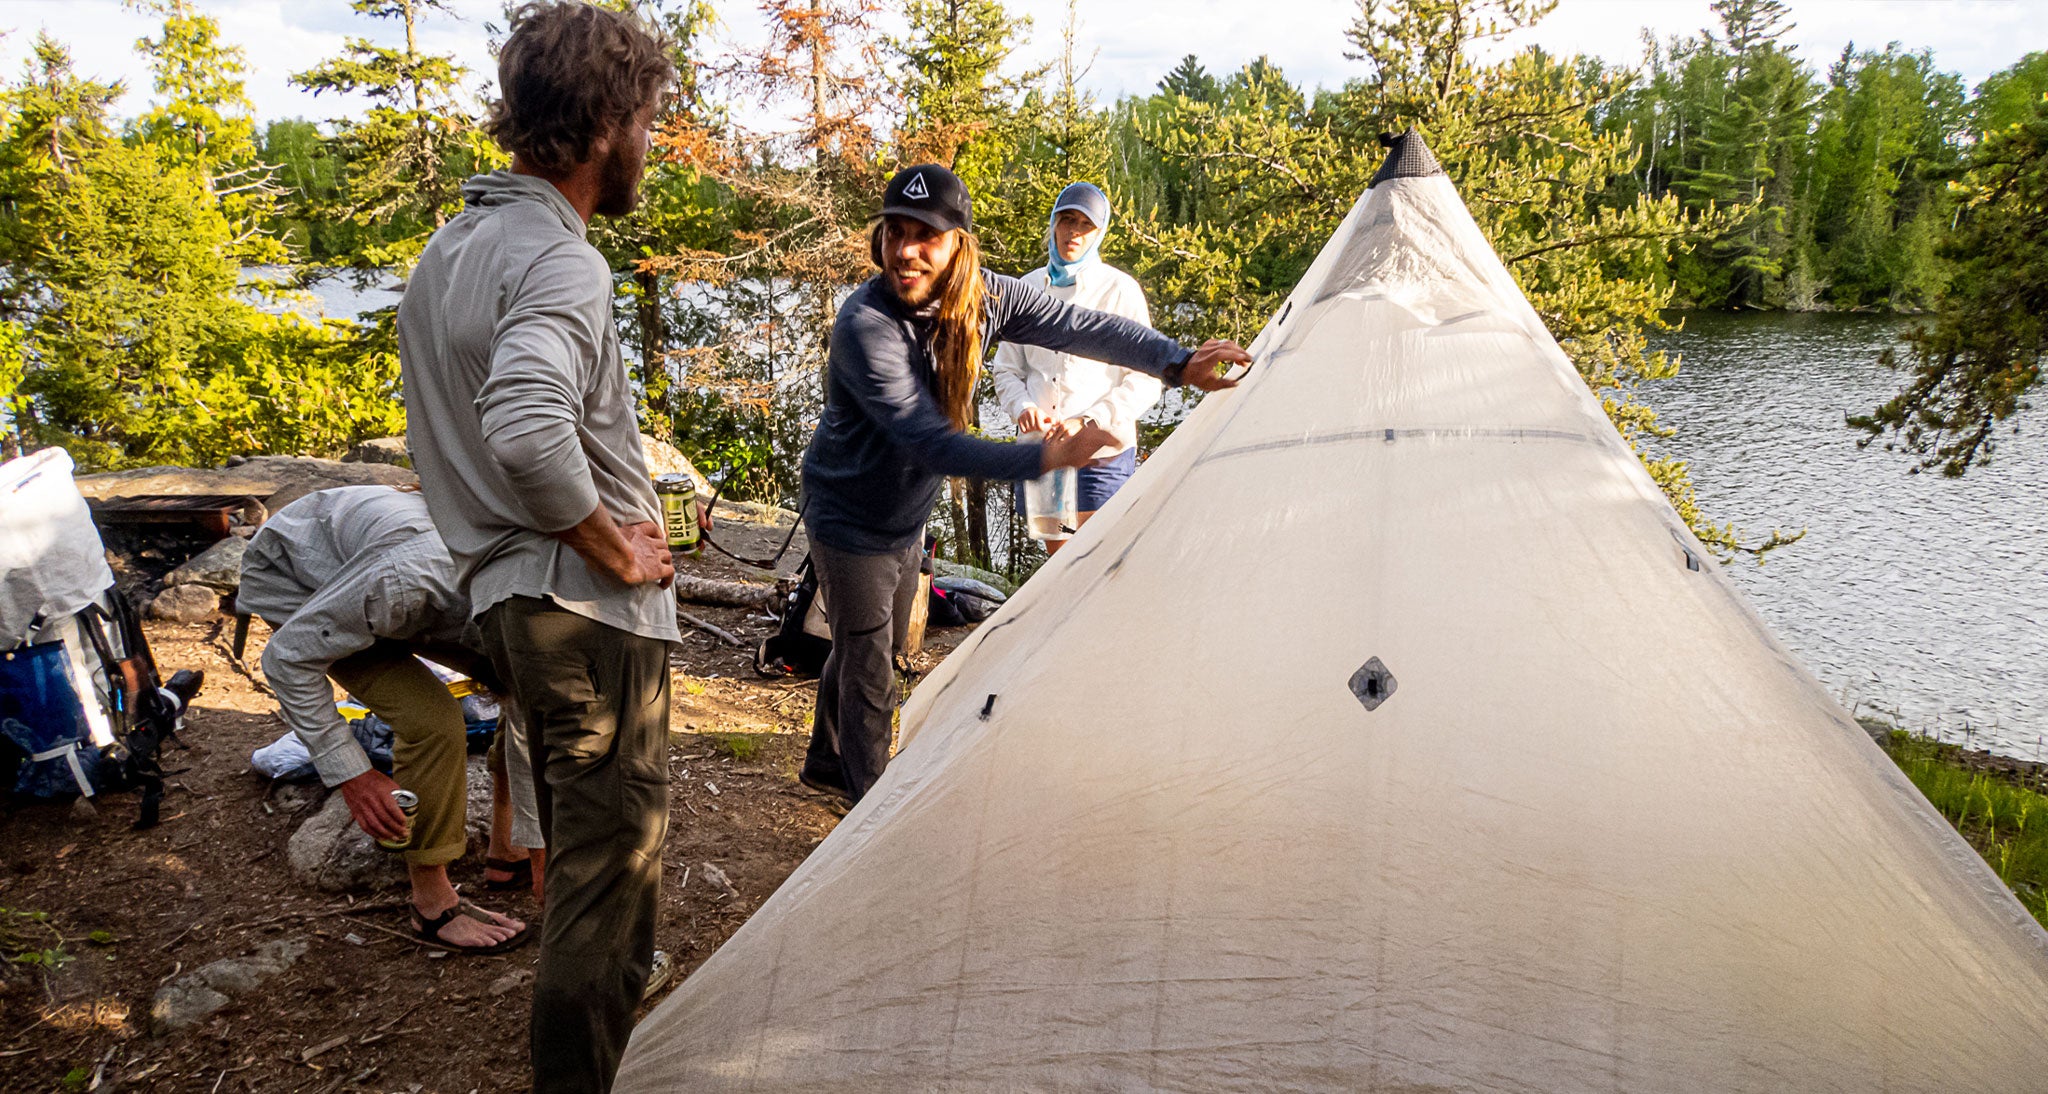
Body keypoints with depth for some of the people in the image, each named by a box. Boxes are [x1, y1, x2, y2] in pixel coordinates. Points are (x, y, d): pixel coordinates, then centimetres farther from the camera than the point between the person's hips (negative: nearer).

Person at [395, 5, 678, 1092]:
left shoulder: (444, 249, 12)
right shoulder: (558, 259, -20)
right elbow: (528, 428, -38)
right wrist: (613, 548, -22)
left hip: (502, 589, 10)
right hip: (586, 602, -10)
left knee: (584, 825, 26)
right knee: (610, 842, 2)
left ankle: (621, 981, 47)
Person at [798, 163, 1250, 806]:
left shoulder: (981, 297, -12)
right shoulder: (865, 327, -32)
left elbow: (1080, 327, -10)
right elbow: (930, 443, -37)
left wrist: (1180, 362, -20)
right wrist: (1045, 458, -43)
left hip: (907, 520, 7)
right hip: (851, 524, -7)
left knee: (869, 650, 24)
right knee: (867, 670, 2)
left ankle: (828, 762, 47)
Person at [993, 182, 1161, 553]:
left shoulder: (1120, 289, -4)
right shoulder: (1027, 288, 7)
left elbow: (1146, 378, -6)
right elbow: (1006, 368, 14)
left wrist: (1089, 423, -16)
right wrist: (1023, 407, -7)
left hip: (1102, 454, -4)